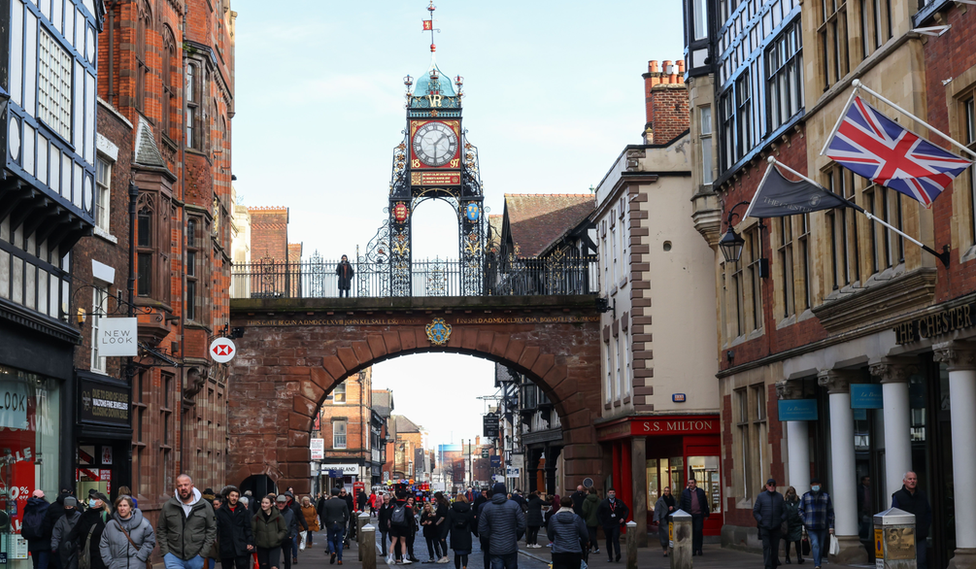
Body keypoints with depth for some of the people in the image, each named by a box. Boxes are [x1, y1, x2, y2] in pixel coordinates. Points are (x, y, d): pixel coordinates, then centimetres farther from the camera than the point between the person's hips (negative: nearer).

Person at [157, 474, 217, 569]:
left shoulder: (205, 506, 0)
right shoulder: (167, 506, 2)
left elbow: (212, 529, 4)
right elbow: (161, 530, 9)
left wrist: (203, 553, -3)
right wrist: (165, 552, 0)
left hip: (195, 558, 0)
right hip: (173, 557, 0)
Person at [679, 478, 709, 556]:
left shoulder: (701, 491, 8)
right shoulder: (684, 492, 7)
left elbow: (705, 504, 11)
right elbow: (681, 505, 6)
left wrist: (706, 514, 8)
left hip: (699, 515, 0)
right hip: (689, 515, 0)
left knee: (698, 531, -8)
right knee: (691, 533, 1)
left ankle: (699, 549, 2)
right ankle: (693, 550, 6)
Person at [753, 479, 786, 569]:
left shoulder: (780, 496, 8)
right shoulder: (761, 496, 3)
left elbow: (784, 511, 13)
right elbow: (755, 511, 4)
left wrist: (781, 520, -2)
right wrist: (761, 521, -8)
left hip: (776, 527, 2)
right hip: (764, 527, -2)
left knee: (775, 547, 4)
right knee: (766, 546, -10)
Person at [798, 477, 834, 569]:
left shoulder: (826, 496, 8)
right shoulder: (806, 496, 5)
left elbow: (830, 512, 9)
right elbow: (800, 510, 9)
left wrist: (831, 526, 3)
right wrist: (805, 521, -3)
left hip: (823, 526, 2)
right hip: (811, 527, -2)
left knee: (821, 546, 7)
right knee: (815, 544, -15)